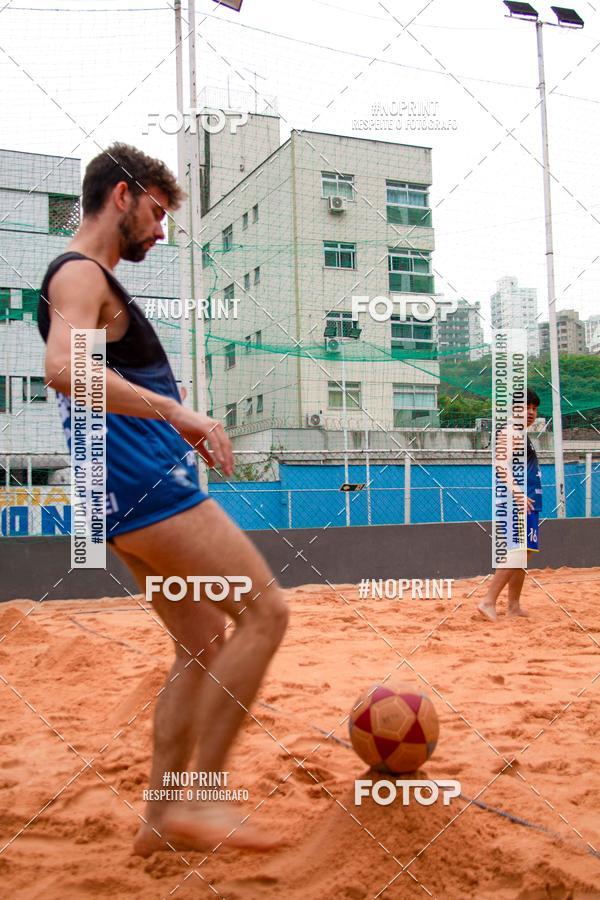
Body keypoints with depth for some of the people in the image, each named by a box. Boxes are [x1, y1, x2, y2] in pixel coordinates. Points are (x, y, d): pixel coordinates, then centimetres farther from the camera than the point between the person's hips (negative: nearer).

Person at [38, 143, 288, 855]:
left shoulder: (92, 280, 25)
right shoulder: (79, 273, -7)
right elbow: (65, 369, -28)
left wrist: (179, 432, 23)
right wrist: (174, 410, -28)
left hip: (129, 496, 10)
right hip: (146, 486, -10)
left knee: (203, 643, 11)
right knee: (265, 611, -11)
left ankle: (161, 818, 16)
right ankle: (197, 798, -7)